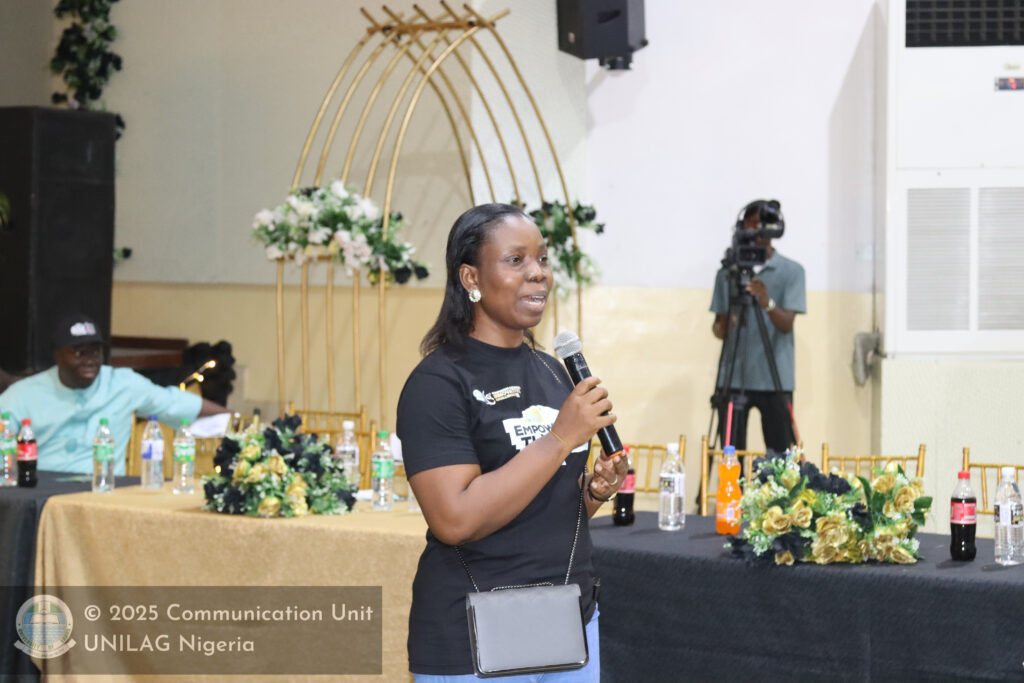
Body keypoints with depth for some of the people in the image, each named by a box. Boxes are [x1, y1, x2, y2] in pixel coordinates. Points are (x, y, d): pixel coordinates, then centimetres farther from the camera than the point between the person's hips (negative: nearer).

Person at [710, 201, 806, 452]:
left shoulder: (791, 271, 3)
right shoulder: (728, 272, 9)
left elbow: (786, 324, -8)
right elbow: (719, 326, 9)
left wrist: (767, 303, -28)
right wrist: (725, 327, -15)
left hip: (775, 379, -2)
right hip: (733, 378, 2)